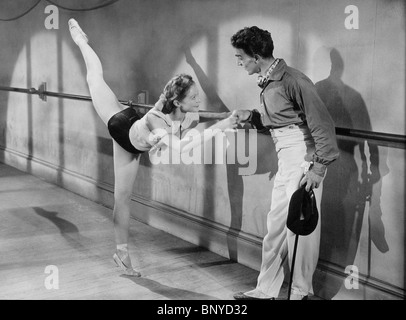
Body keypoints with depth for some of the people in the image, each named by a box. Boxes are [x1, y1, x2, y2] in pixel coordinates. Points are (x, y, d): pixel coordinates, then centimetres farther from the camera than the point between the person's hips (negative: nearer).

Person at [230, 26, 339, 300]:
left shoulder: (292, 80, -16)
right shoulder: (267, 84, 11)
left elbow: (322, 123, -18)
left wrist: (319, 166, -21)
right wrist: (252, 117, 4)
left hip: (304, 160, -9)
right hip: (286, 162, 9)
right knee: (276, 225, 12)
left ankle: (301, 292, 15)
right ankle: (266, 290, 22)